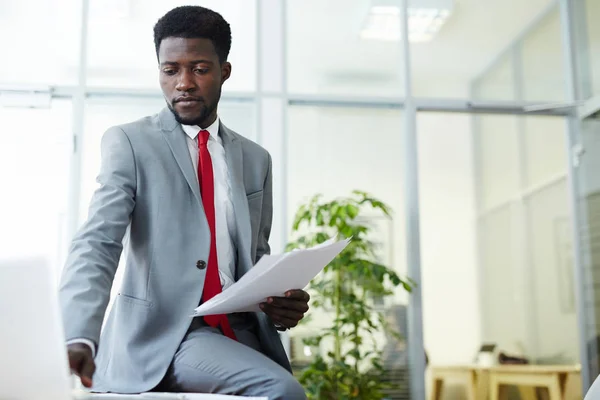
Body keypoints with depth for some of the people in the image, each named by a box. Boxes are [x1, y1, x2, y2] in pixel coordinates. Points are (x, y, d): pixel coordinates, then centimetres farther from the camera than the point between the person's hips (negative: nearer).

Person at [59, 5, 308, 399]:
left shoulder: (256, 159, 14)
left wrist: (280, 301, -5)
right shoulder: (129, 142, -1)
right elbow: (97, 244, -12)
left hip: (241, 332, 5)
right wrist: (78, 338, -30)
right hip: (163, 333, -5)